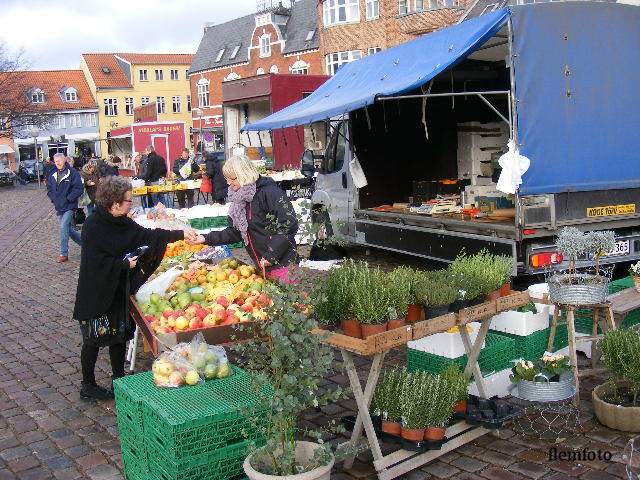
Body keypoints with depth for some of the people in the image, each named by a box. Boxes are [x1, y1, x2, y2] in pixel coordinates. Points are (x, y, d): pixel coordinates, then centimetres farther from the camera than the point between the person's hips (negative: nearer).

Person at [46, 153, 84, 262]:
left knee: (64, 227, -13)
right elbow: (49, 188, 20)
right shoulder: (53, 175, 9)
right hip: (59, 207, 7)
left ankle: (64, 254, -5)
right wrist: (53, 199, 4)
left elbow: (79, 188, -14)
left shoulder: (72, 173, -11)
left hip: (69, 206, -7)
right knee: (68, 229, 12)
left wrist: (68, 199, -15)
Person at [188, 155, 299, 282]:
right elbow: (234, 232, 17)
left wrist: (271, 256, -21)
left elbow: (289, 225, -20)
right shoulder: (239, 200, 11)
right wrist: (206, 239, 7)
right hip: (262, 267, 8)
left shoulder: (269, 192, -15)